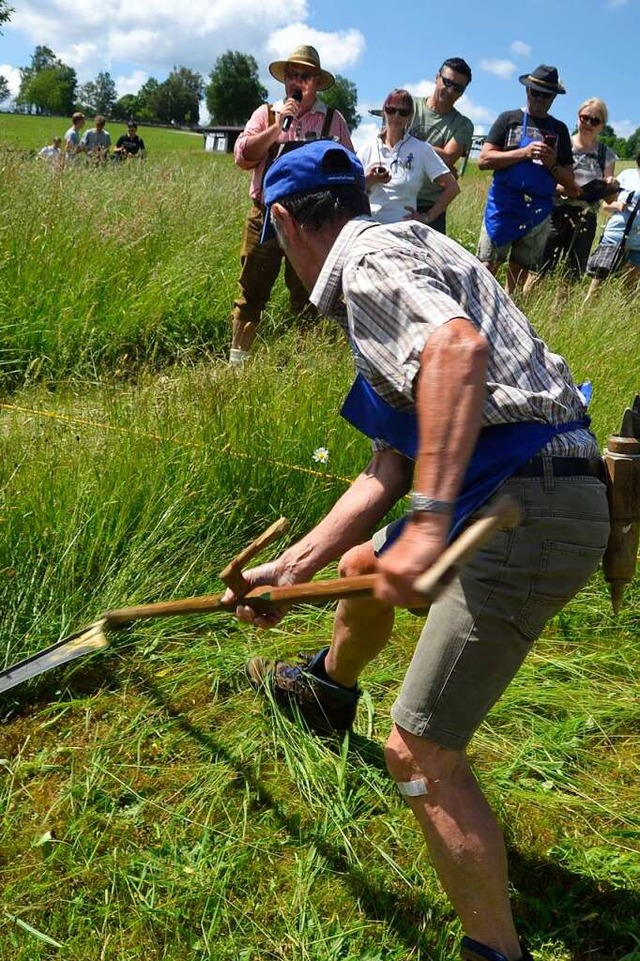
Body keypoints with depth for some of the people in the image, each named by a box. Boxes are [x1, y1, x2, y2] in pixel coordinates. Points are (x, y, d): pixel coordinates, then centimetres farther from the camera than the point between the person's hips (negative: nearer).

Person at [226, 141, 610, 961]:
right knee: (360, 565, 32)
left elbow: (460, 347, -31)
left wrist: (429, 522, -33)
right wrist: (290, 569, 18)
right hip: (525, 497, 11)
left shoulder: (370, 256, -8)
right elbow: (389, 472, 20)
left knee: (421, 753, -8)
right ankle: (327, 692, 61)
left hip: (530, 508, -11)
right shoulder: (390, 282, 23)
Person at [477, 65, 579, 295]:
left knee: (520, 273, 6)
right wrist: (524, 153, -14)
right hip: (503, 206, -3)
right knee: (486, 268, -10)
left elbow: (569, 181, 14)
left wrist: (552, 165, -7)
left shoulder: (559, 129, 14)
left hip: (538, 212, 3)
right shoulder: (509, 119, 7)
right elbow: (483, 160, -5)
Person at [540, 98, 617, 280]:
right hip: (556, 215, -3)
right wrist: (561, 188, -24)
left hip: (586, 220, 3)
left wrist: (612, 186, -13)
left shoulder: (606, 155, 8)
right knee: (540, 271, -10)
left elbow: (610, 199, 10)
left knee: (574, 276, 8)